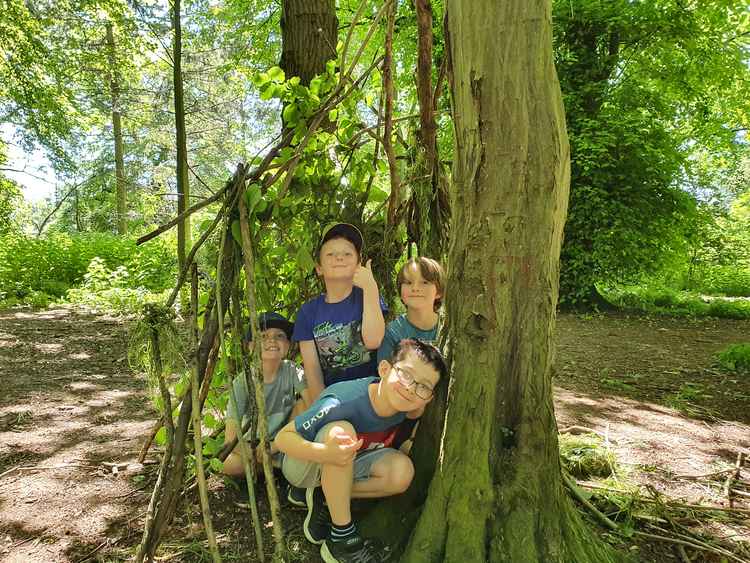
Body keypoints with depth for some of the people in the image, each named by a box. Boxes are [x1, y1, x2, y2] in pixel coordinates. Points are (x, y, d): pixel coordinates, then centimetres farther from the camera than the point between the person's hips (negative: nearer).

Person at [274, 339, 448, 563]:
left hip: (343, 468, 5)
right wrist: (325, 453, -47)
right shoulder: (341, 403, -36)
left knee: (402, 471, -21)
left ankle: (324, 498, -1)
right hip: (306, 463, -5)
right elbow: (282, 437, -30)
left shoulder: (401, 402, -19)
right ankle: (342, 538, -22)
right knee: (342, 430, -36)